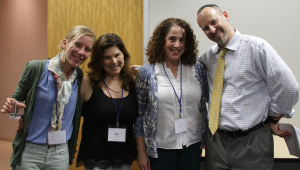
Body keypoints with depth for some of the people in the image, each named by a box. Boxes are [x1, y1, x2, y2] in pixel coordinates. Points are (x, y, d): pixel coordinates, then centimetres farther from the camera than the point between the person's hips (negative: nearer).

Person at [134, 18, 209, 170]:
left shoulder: (198, 70, -1)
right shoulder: (146, 72, -6)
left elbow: (207, 106, 8)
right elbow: (139, 113, -3)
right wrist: (141, 152, -2)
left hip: (193, 145, 2)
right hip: (160, 147, -2)